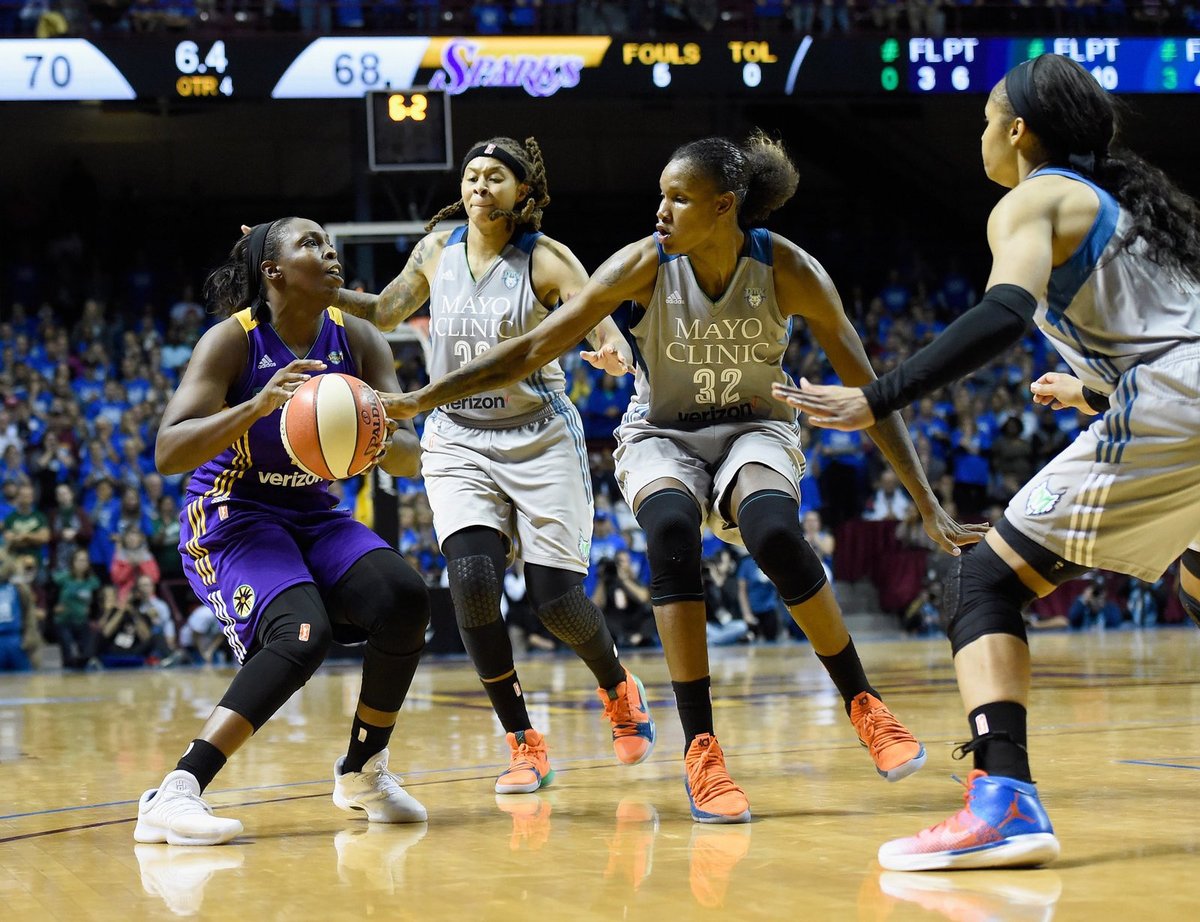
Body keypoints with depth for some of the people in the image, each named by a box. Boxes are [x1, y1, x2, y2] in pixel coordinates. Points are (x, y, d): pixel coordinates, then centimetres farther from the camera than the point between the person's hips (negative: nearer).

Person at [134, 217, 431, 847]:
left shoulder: (357, 340, -2)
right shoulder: (231, 341, -16)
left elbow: (411, 458, -6)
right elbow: (167, 454, -25)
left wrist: (379, 442, -30)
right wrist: (256, 406, -38)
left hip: (311, 514, 6)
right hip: (229, 517, -6)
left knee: (405, 599, -19)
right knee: (301, 635, -31)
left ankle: (362, 772, 1)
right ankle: (174, 795, -31)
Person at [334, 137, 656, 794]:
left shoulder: (546, 259, -9)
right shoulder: (437, 251, 3)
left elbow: (606, 330, -20)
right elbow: (383, 312, 18)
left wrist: (614, 353, -44)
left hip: (540, 439, -2)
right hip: (458, 439, 3)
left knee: (556, 598, -7)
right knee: (472, 579, -19)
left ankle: (619, 691, 29)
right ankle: (524, 746, -6)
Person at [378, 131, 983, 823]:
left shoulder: (789, 270, -20)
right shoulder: (645, 265, -20)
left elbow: (868, 389, -15)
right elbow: (534, 349, -15)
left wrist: (930, 506, -18)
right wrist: (421, 399, -21)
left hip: (755, 430, 0)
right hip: (661, 435, 1)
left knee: (776, 534, -34)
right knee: (671, 533, -34)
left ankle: (865, 707, -12)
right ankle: (701, 751, -27)